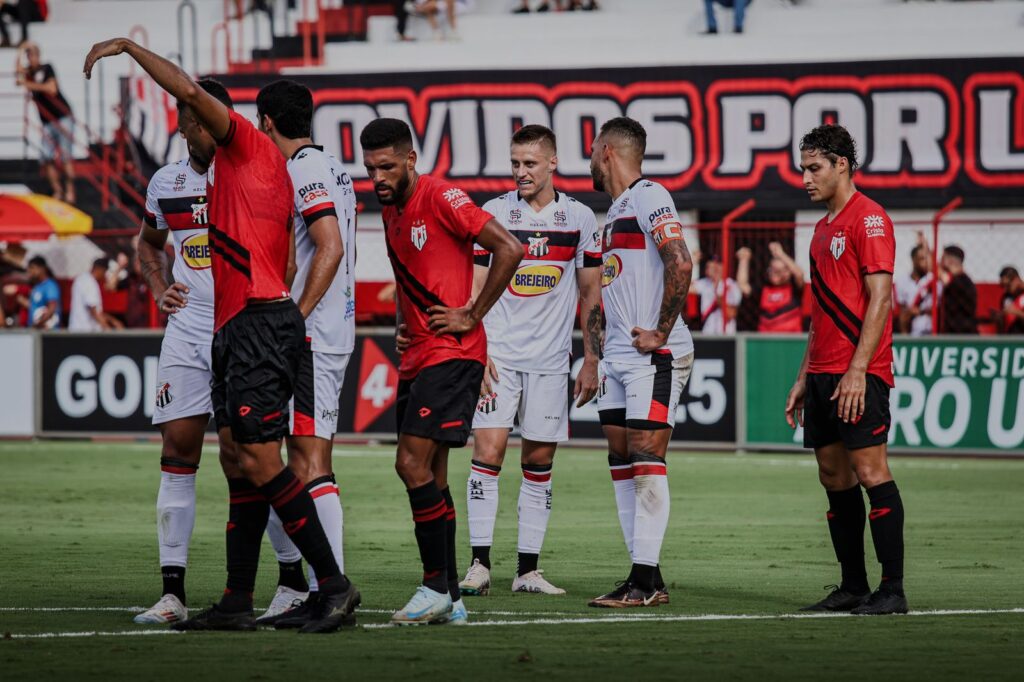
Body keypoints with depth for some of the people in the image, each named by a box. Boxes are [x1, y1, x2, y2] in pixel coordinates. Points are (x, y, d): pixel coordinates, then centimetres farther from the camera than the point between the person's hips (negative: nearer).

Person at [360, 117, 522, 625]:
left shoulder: (441, 198, -10)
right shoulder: (391, 211, 16)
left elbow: (508, 249, -17)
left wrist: (472, 315, -13)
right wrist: (402, 325, 14)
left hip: (452, 354, -9)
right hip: (417, 355, 9)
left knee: (413, 465, -16)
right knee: (429, 475, 8)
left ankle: (437, 586, -11)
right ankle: (448, 600, 11)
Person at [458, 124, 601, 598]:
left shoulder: (579, 218, 6)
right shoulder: (493, 213, 2)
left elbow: (591, 294, 11)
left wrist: (591, 360, 6)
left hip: (550, 359, 1)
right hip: (498, 355, -1)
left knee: (539, 461, 4)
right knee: (487, 452, -11)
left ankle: (528, 571, 8)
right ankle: (479, 565, -8)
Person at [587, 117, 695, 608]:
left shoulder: (648, 198, -9)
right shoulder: (617, 209, 21)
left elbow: (680, 264, -21)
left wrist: (661, 332, -18)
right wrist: (597, 355, 21)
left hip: (653, 354, -10)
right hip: (618, 355, 10)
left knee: (645, 457, -11)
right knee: (622, 461, 7)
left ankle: (646, 580, -12)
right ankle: (643, 576, 10)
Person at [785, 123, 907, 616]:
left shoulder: (868, 219, -8)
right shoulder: (823, 228, 19)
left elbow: (880, 298, -15)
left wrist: (857, 371, -20)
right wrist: (804, 377, 20)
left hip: (859, 374, -9)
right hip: (823, 374, 9)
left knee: (870, 472, -10)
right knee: (834, 477, 8)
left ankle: (893, 589, -9)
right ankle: (853, 587, 12)